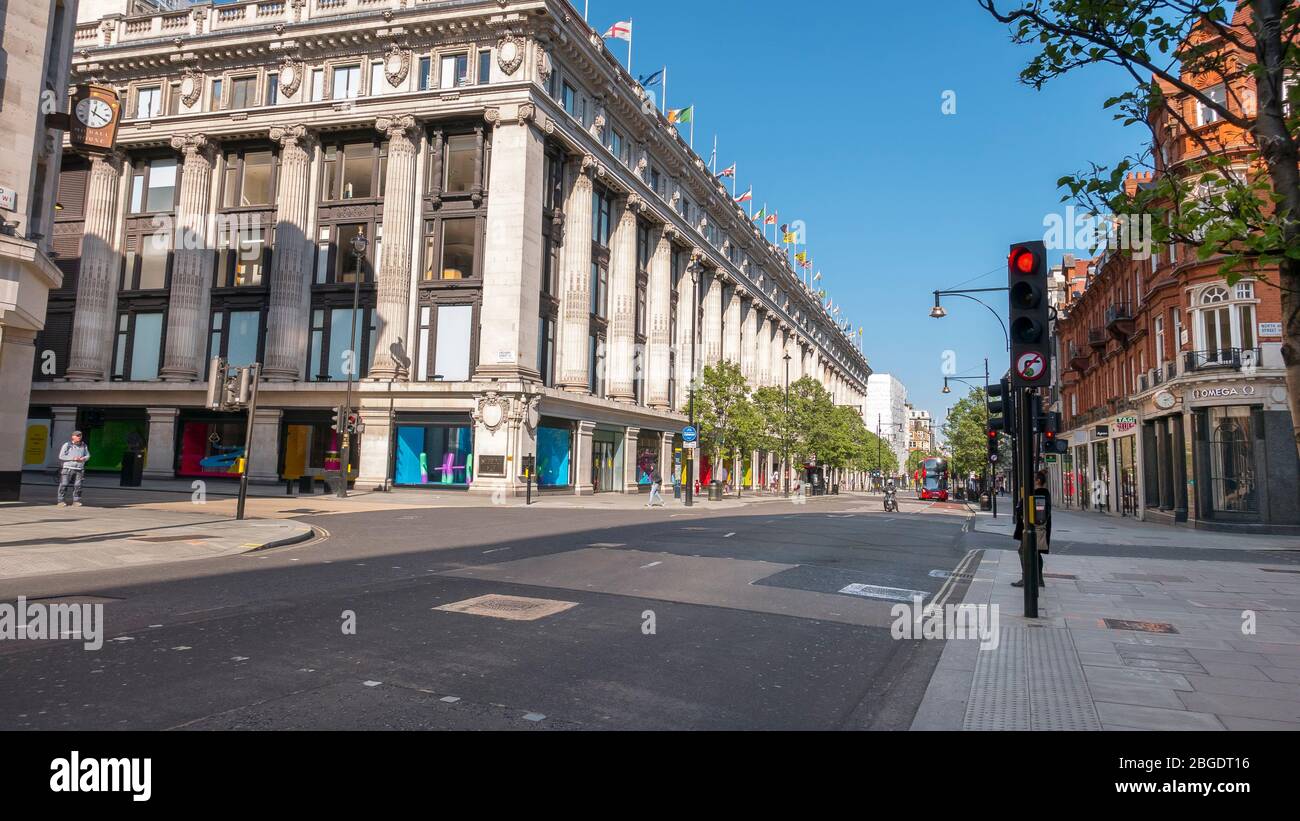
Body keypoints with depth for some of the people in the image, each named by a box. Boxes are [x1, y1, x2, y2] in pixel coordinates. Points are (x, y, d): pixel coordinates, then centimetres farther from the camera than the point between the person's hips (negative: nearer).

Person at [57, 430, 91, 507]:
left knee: (77, 486, 0)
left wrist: (83, 459, -5)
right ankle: (61, 501, 2)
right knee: (63, 485, -3)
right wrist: (72, 458, -13)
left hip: (79, 469, 4)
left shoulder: (83, 445, 13)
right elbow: (61, 456, -5)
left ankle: (76, 501, 6)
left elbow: (87, 455, 17)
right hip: (67, 468, -4)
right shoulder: (67, 445, -1)